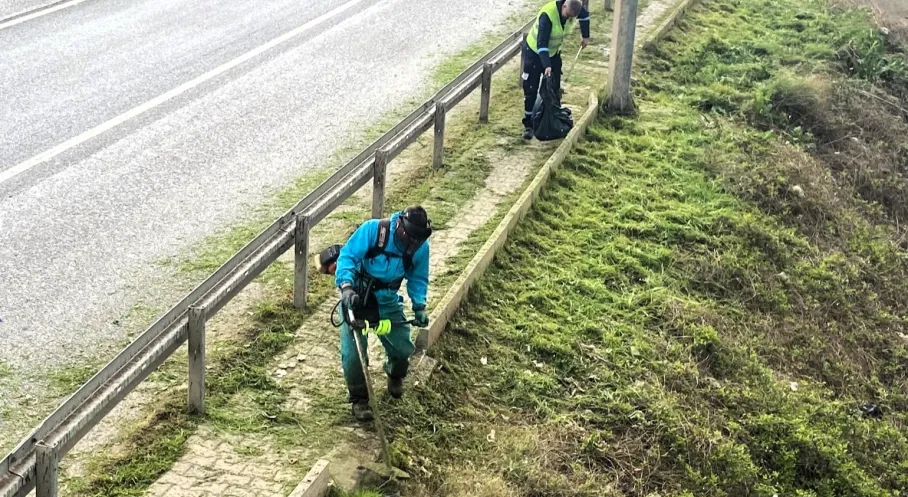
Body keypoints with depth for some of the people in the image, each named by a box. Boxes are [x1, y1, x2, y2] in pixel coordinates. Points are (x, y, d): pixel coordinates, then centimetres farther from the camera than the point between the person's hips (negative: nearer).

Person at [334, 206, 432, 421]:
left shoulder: (421, 247, -12)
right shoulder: (372, 230, -25)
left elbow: (418, 279, 3)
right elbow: (347, 256, -25)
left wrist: (419, 306, -10)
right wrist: (346, 287, -40)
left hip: (387, 300, 3)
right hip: (356, 296, -3)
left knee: (403, 348, 1)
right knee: (353, 351, -11)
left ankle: (395, 375, 38)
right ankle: (358, 399, 11)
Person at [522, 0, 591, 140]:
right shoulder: (547, 15, -36)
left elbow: (584, 16, 10)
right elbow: (541, 44, -39)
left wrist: (585, 36, 12)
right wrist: (546, 66, -47)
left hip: (553, 52, 6)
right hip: (535, 52, -6)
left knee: (554, 89, 4)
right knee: (531, 91, -5)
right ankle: (528, 125, 1)